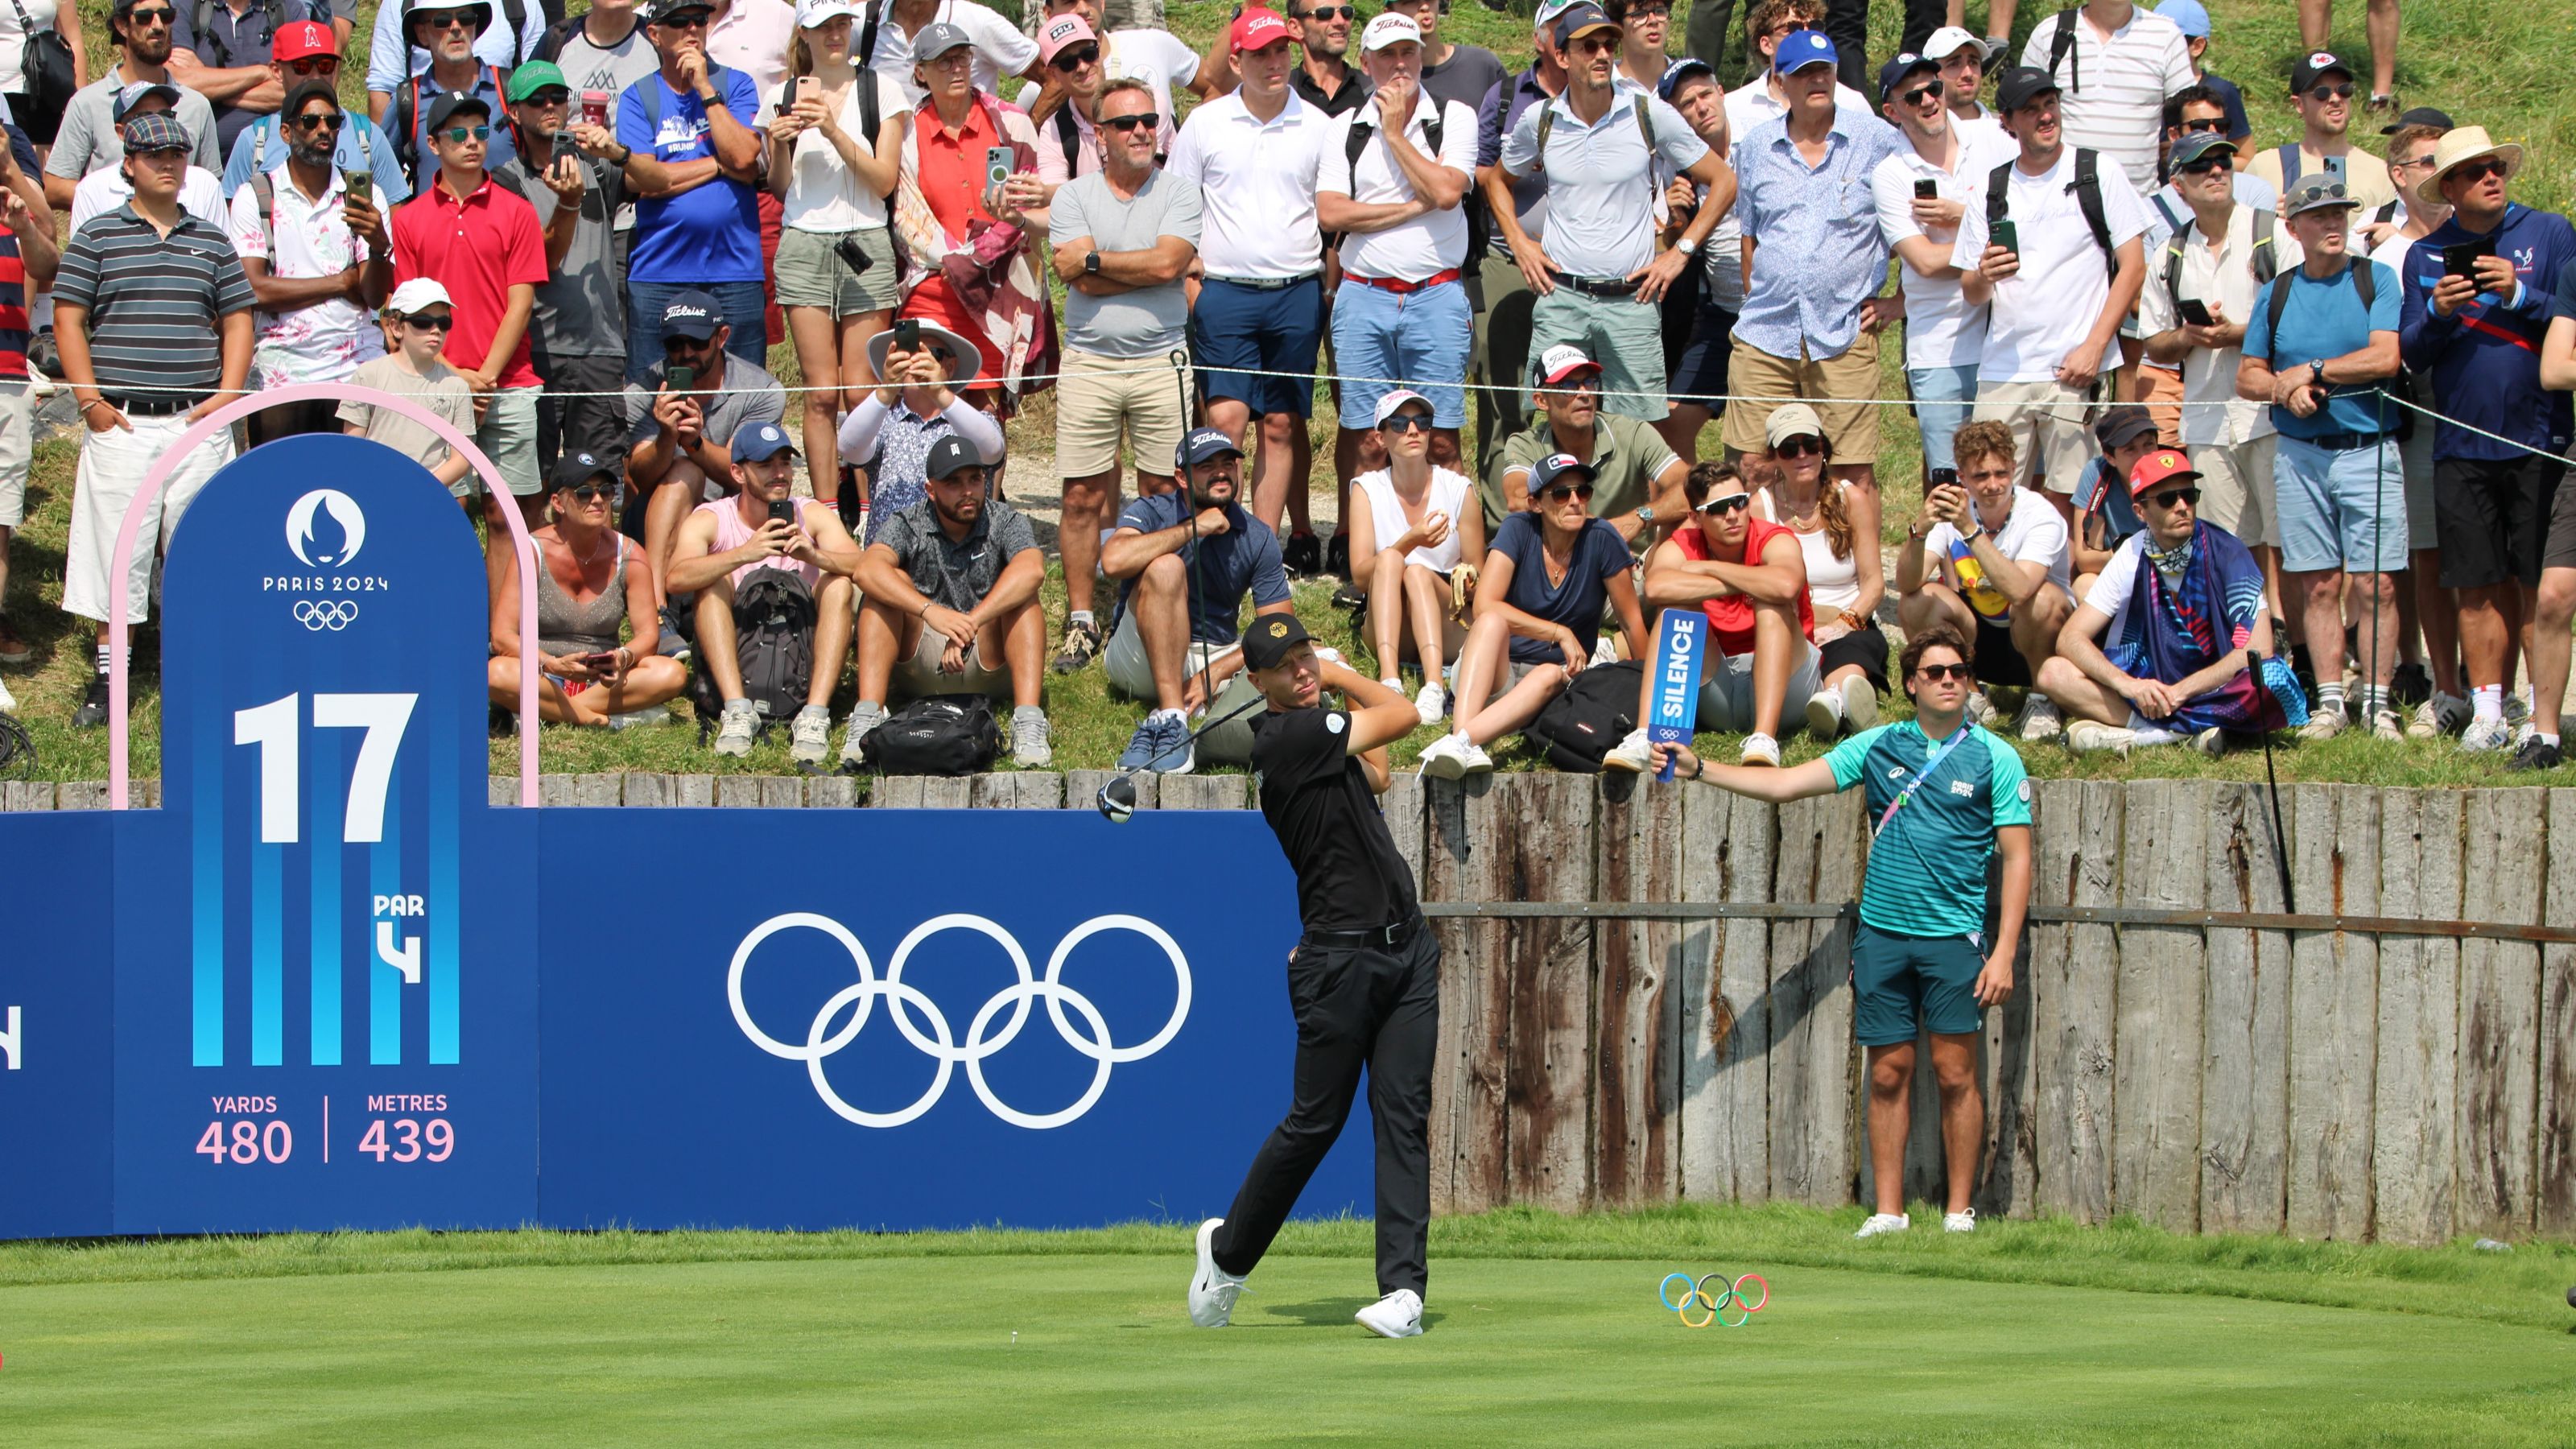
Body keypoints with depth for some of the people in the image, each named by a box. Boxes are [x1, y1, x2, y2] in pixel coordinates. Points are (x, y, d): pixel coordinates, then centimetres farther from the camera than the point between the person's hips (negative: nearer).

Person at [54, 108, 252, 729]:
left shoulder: (210, 241, 12)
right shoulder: (97, 237, 3)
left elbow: (237, 320, 13)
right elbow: (67, 319, 1)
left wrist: (228, 394, 0)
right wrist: (90, 400, -7)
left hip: (198, 421, 2)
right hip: (122, 421, -2)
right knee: (116, 549, -1)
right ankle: (108, 678, 6)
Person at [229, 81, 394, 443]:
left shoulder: (364, 196, 9)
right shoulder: (255, 197, 5)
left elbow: (377, 297, 1)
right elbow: (254, 289, -6)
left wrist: (379, 246, -20)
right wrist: (341, 283, -1)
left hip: (353, 372, 1)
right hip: (281, 371, -1)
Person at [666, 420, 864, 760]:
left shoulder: (812, 515, 4)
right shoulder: (710, 520, -2)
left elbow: (862, 566, -14)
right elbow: (677, 578, -23)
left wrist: (815, 556, -35)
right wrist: (744, 554, -37)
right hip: (733, 660, -1)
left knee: (838, 586, -19)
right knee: (714, 581, -21)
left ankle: (814, 717, -33)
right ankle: (738, 711, -35)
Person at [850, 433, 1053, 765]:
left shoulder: (1004, 522, -2)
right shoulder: (909, 526, -2)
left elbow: (1032, 571, -25)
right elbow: (868, 569, -24)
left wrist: (970, 624, -37)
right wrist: (930, 611, -40)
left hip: (989, 662, 0)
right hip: (918, 662, 0)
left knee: (1022, 596, -23)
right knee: (891, 585, -20)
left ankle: (1028, 722, -40)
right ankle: (866, 717, -35)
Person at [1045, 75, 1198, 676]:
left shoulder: (1178, 195, 4)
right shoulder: (1073, 196, 4)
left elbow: (1168, 264, -12)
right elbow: (1082, 280, -9)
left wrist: (1094, 258, -8)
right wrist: (1144, 267, -9)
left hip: (1162, 361, 0)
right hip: (1090, 361, 0)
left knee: (1163, 493, 2)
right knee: (1083, 496, 0)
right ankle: (1080, 621, 6)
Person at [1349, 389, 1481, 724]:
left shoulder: (1459, 490, 2)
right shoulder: (1368, 490, 2)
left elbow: (1479, 582, 4)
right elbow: (1360, 575, -9)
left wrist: (1468, 578, -20)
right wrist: (1409, 542, -25)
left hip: (1451, 630, 0)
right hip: (1388, 625, 0)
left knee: (1418, 571, -29)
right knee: (1389, 558, -27)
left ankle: (1434, 689, -50)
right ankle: (1389, 681, -47)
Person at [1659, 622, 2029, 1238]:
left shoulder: (1994, 759, 1)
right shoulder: (1878, 746, 9)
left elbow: (2017, 859, -1)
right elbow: (1786, 784, 10)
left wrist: (2003, 953, -9)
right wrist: (1699, 770, 2)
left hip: (1953, 937, -3)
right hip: (1881, 932, 3)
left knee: (1955, 1072, -4)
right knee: (1888, 1073, 4)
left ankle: (1959, 1212, 3)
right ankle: (1888, 1212, 8)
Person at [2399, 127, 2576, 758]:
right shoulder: (2426, 256, 10)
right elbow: (2410, 354, 8)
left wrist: (2520, 294, -15)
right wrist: (2437, 314, -11)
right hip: (2462, 443, 2)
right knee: (2479, 589, 2)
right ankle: (2488, 711, 9)